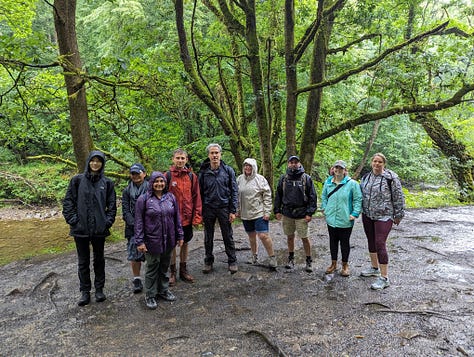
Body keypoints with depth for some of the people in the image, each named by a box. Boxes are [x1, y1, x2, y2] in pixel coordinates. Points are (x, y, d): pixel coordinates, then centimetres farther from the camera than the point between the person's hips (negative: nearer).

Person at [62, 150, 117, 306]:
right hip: (80, 228, 0)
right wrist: (72, 219, -8)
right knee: (83, 261, 10)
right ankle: (85, 292, 24)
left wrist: (108, 221, -5)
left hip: (99, 229, 1)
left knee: (99, 259, 14)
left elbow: (112, 205, 4)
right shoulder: (77, 180, 0)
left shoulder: (107, 182, 2)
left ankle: (99, 289, 28)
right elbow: (68, 201, 0)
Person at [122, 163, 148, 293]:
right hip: (133, 228, 2)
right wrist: (134, 224, -8)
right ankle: (137, 280, 14)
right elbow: (125, 210, 5)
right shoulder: (127, 191, 10)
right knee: (134, 254, 0)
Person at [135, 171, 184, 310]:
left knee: (164, 267, 16)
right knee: (152, 268, 5)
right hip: (152, 241, -4)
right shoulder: (143, 199, -6)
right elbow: (139, 222, -6)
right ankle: (150, 295, 20)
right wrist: (139, 241, -10)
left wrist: (180, 236, 10)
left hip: (168, 241, 4)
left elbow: (177, 218, 11)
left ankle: (164, 290, 32)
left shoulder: (171, 197, 7)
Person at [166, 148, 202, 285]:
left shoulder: (192, 176, 1)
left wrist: (197, 216, -3)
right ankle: (172, 272, 23)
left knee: (185, 243, 14)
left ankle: (183, 270, 29)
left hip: (187, 217, 2)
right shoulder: (167, 176, -6)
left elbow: (196, 197, 2)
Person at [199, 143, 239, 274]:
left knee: (228, 236, 6)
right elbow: (200, 193, 5)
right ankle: (208, 261, 27)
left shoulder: (228, 170, -1)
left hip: (224, 208, -1)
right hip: (208, 209, 2)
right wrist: (200, 212, 0)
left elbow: (234, 191, -1)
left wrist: (233, 211, -7)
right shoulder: (203, 172, 2)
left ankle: (232, 261, 19)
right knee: (208, 237, 12)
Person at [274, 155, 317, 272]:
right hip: (287, 213, 3)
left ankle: (309, 261, 16)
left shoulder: (306, 178, -2)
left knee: (305, 238, 1)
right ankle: (291, 259, 28)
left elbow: (312, 196, -3)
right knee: (290, 237, 13)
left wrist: (310, 213, -9)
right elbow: (278, 195, 12)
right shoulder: (283, 178, 7)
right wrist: (277, 210, 6)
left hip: (301, 214, -3)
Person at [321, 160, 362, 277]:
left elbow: (358, 199, -6)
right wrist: (324, 209, 8)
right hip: (331, 219, 4)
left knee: (345, 242, 9)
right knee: (333, 241, 15)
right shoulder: (328, 182, 4)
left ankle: (345, 265, 25)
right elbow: (323, 196, 17)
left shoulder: (352, 183, -9)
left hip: (345, 220, -4)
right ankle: (333, 264, 31)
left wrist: (355, 213, -12)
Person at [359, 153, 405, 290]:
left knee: (380, 244, -11)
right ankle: (375, 268, 35)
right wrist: (360, 210, 20)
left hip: (383, 216, -7)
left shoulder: (391, 177, -10)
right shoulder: (366, 177, 9)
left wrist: (398, 215, -5)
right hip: (367, 215, 7)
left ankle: (384, 278, -3)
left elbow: (398, 197, -7)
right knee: (371, 242, 16)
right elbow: (361, 195, 20)